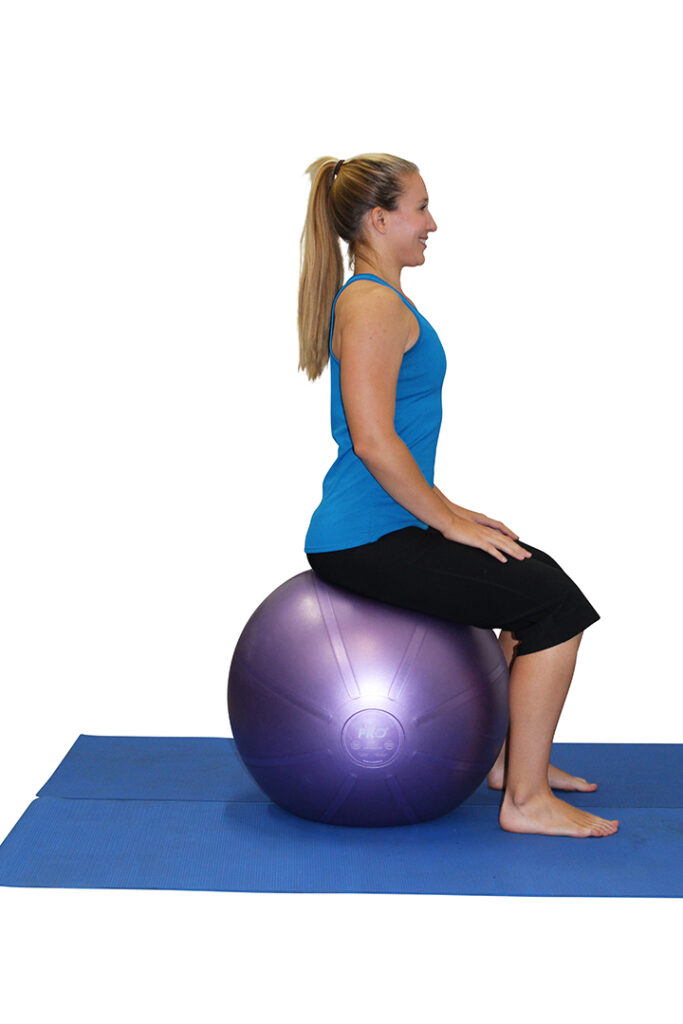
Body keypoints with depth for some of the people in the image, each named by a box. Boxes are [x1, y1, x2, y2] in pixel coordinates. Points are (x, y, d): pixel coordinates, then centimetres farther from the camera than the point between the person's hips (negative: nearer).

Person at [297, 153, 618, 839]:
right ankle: (526, 801, -2)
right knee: (559, 606, -10)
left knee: (535, 575, 18)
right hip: (365, 541, -11)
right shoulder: (374, 305, -16)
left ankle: (511, 757, 26)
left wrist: (442, 509, 16)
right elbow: (372, 440, -25)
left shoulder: (373, 297, 16)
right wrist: (447, 521, -16)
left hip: (382, 524, 11)